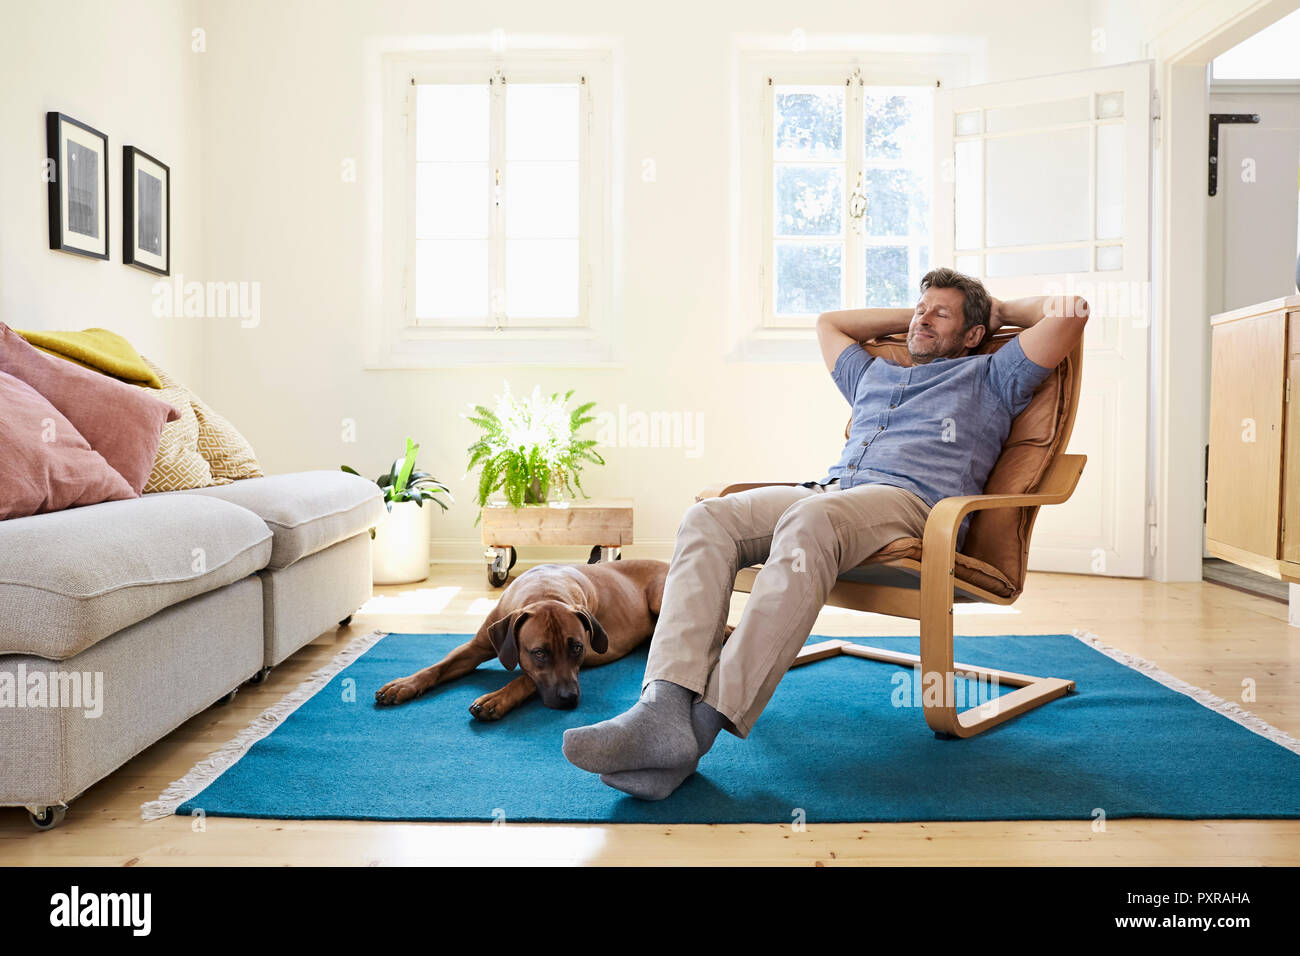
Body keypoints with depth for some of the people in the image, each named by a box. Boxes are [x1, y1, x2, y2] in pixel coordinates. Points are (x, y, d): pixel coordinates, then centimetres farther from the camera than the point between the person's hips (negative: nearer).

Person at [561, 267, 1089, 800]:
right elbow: (829, 322, 56)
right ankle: (665, 710, -42)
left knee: (808, 522, -41)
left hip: (913, 502, -5)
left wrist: (1002, 313, 35)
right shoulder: (873, 375, 41)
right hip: (826, 490, 6)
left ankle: (708, 720, -46)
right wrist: (912, 317, 54)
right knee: (707, 519, -25)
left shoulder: (987, 377, 26)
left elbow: (1069, 314, 19)